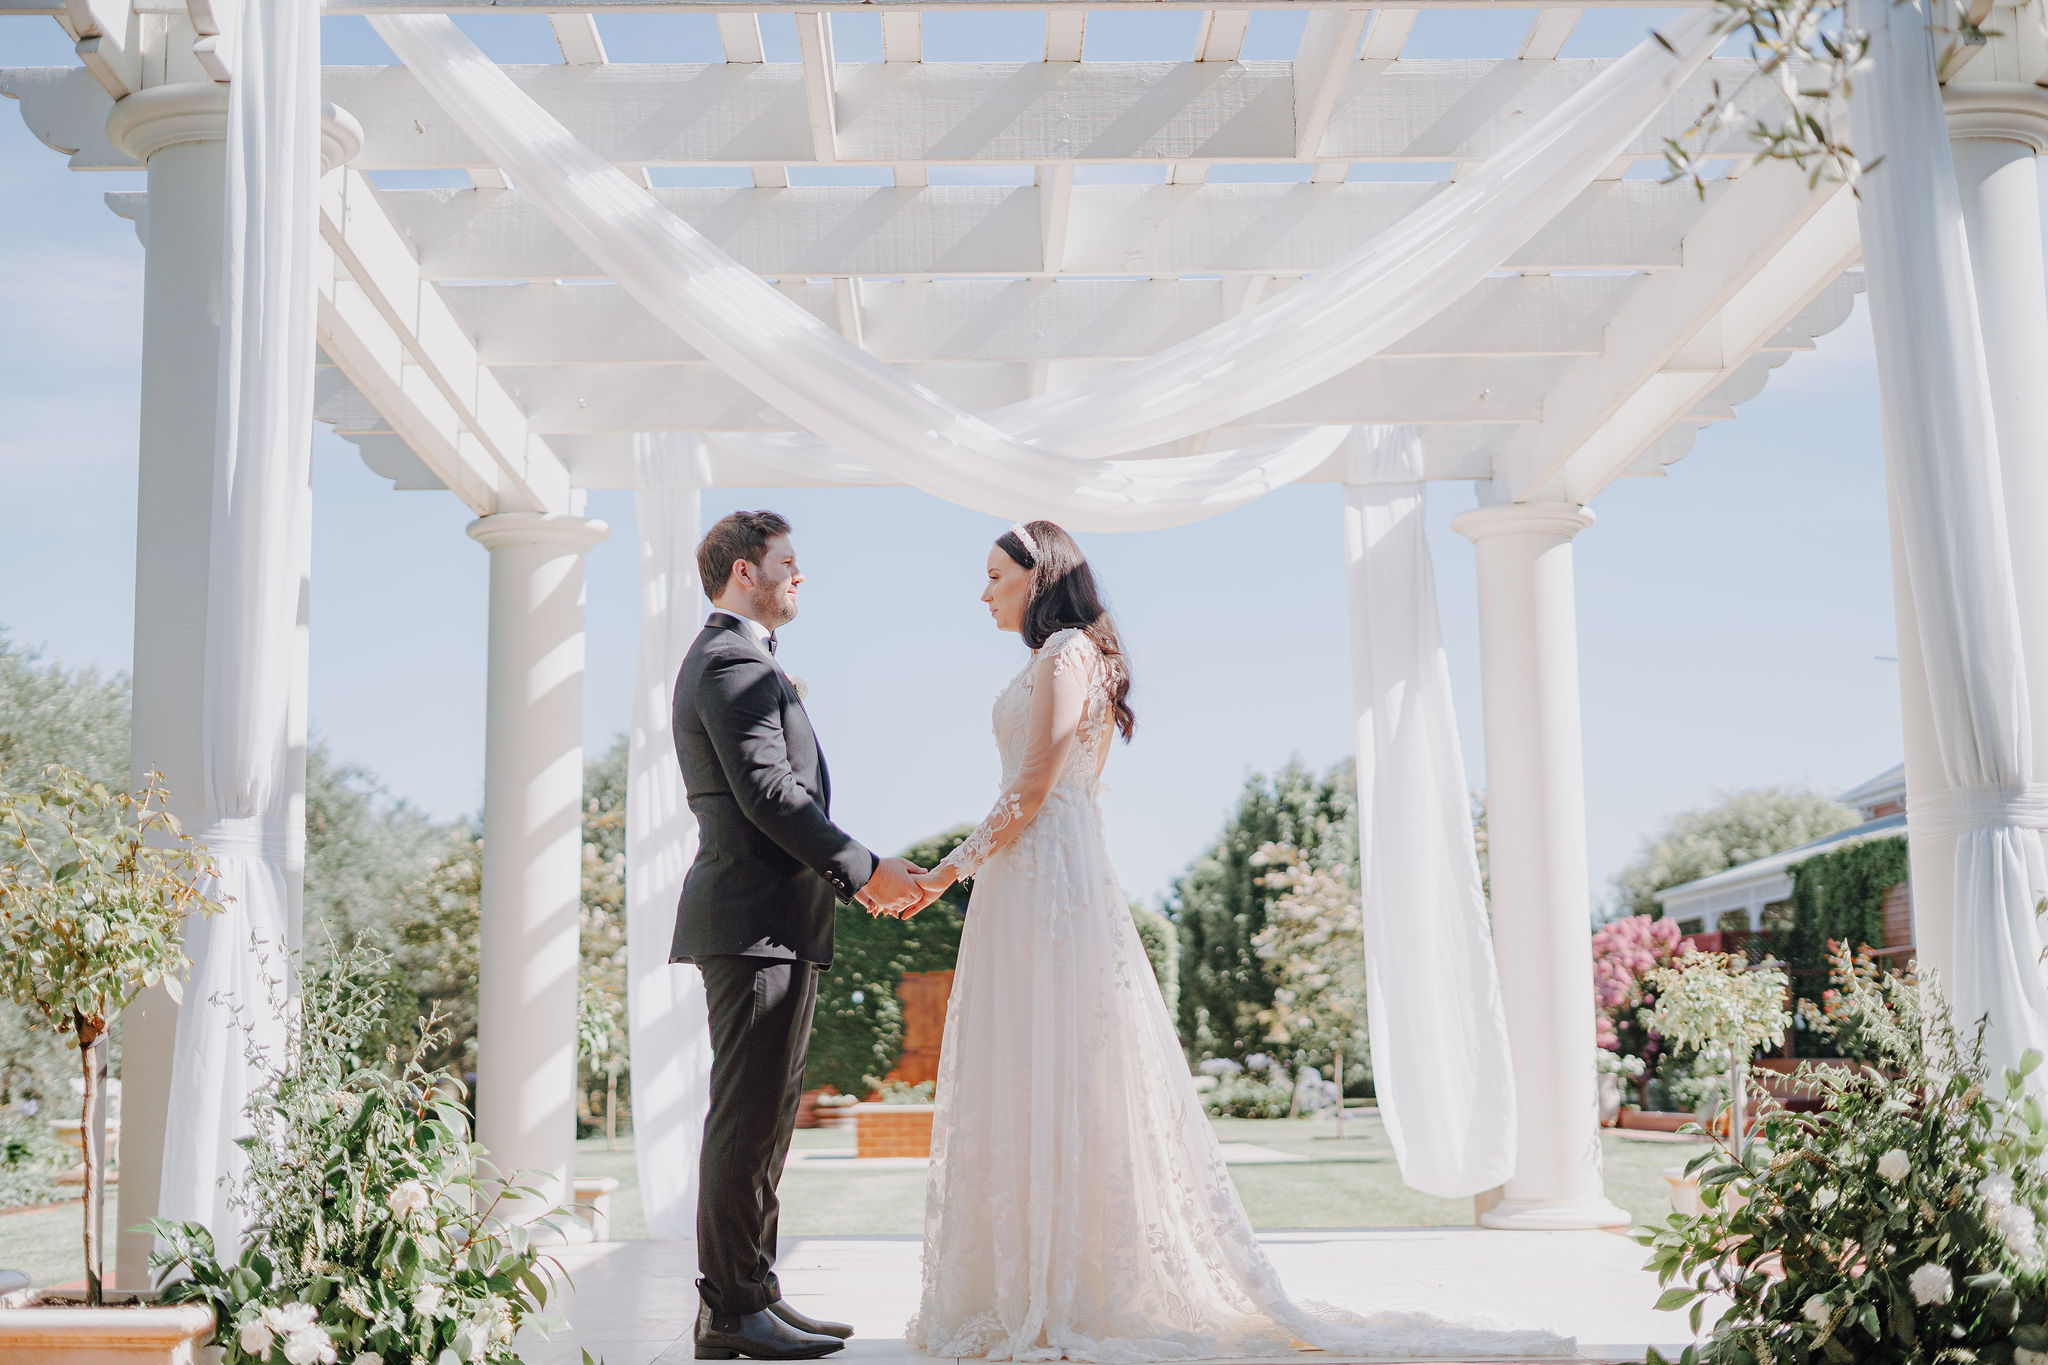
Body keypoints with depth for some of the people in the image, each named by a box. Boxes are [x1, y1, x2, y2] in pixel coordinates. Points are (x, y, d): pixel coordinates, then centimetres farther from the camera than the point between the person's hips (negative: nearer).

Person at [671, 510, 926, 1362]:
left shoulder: (724, 657, 22)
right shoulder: (736, 661, -11)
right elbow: (769, 794, -20)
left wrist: (848, 875, 17)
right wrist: (864, 869, -14)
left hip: (767, 921, 11)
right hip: (758, 919, -11)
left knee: (765, 1114, 14)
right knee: (748, 1115, -7)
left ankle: (748, 1293, 20)